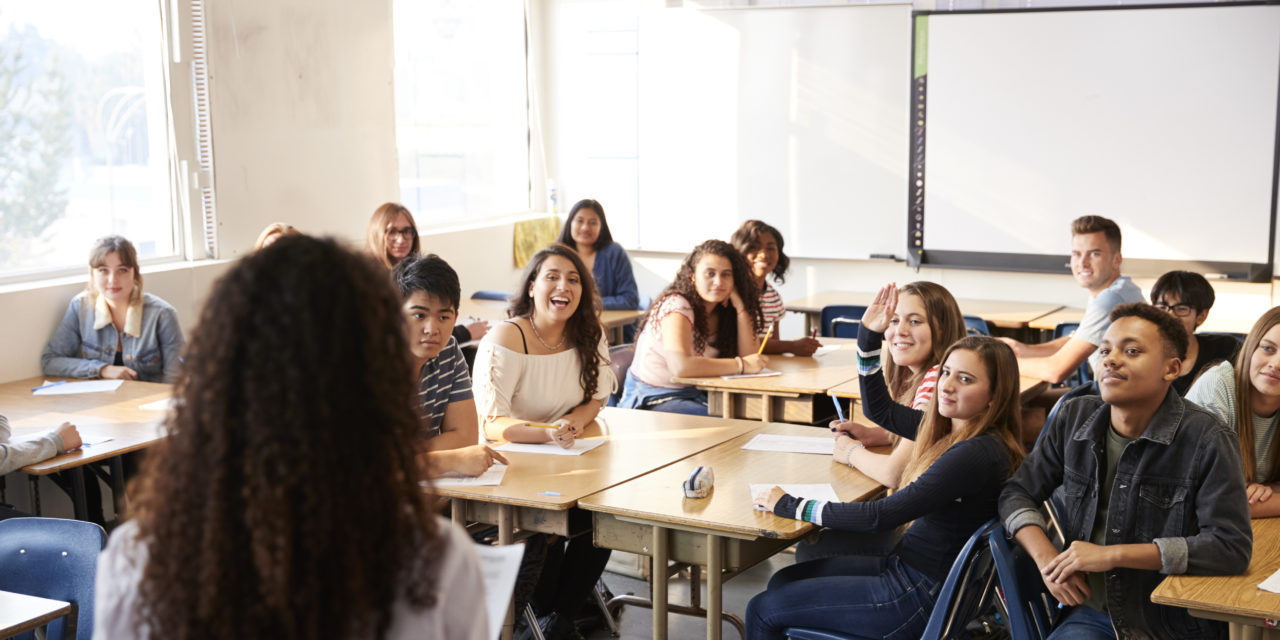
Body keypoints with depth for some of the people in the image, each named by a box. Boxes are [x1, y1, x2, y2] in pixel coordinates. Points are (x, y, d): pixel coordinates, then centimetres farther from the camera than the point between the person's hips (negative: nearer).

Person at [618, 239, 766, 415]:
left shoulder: (722, 310, 6)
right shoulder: (676, 306, -17)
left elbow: (749, 356, -4)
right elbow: (681, 366, -31)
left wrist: (740, 306, -9)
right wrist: (741, 364, -25)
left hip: (695, 394, 7)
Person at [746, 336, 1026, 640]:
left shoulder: (978, 454, -26)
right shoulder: (954, 430, 3)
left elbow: (882, 515, -27)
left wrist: (791, 506, -18)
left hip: (921, 597, -10)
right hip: (904, 566, 10)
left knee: (763, 610, -1)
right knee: (782, 582, 18)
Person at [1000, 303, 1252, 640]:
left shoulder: (1206, 440, -12)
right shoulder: (1074, 418, 4)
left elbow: (1232, 547, -19)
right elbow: (1017, 494, 12)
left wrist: (1113, 555, -20)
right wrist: (1046, 558, -8)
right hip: (1092, 611, 4)